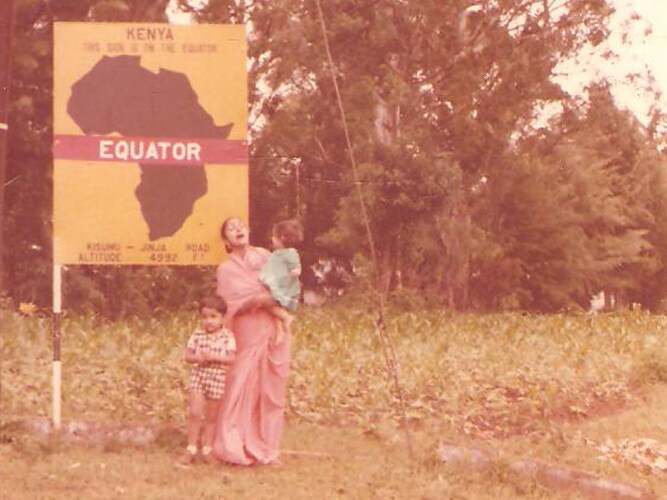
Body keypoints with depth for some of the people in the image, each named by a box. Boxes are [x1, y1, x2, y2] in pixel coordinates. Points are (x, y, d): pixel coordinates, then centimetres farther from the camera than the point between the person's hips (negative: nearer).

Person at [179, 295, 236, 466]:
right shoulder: (198, 335, 0)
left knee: (211, 417, 9)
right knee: (195, 413, -6)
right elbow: (188, 356, 2)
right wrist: (198, 357, -18)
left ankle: (207, 449, 19)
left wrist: (213, 357, -23)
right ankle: (191, 449, 1)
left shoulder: (227, 336, -6)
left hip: (217, 379, -1)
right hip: (198, 376, 1)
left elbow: (231, 359, -13)